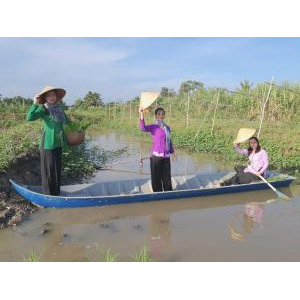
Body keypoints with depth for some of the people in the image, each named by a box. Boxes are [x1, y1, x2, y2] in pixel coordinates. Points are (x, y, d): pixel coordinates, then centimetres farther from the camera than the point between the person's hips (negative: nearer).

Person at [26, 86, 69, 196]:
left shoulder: (59, 108, 10)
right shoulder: (44, 109, -9)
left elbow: (66, 121, 29)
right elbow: (29, 117, -25)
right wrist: (35, 103, -26)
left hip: (58, 144, 7)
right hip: (48, 144, -7)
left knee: (57, 168, 15)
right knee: (48, 170, 0)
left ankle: (56, 193, 28)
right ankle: (49, 195, 11)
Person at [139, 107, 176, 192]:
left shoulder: (167, 128, 12)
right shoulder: (153, 127, -4)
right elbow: (143, 128, -25)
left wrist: (172, 153, 17)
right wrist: (142, 115, -34)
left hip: (166, 156, 5)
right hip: (156, 156, -5)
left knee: (167, 177, 13)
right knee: (156, 177, 0)